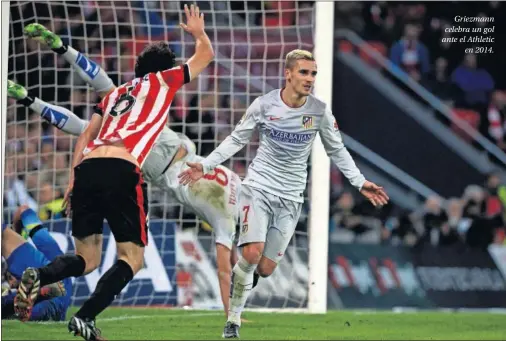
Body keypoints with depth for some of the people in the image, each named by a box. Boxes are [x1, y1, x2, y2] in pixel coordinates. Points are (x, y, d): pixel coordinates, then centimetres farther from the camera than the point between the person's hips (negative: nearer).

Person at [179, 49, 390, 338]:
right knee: (252, 253, -20)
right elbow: (237, 140, 4)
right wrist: (205, 165, -3)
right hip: (259, 187, -2)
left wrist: (360, 182, 3)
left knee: (265, 268, -3)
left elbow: (337, 150, 9)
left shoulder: (320, 111, -5)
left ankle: (241, 280, 32)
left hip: (291, 196, 2)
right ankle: (234, 319, -3)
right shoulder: (264, 105, -8)